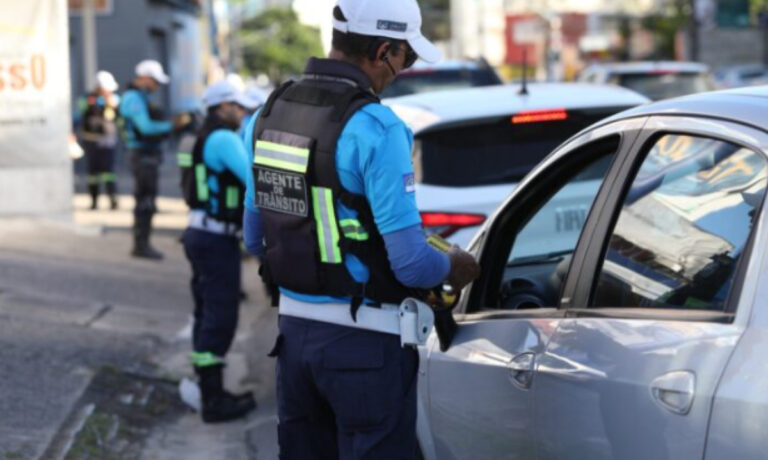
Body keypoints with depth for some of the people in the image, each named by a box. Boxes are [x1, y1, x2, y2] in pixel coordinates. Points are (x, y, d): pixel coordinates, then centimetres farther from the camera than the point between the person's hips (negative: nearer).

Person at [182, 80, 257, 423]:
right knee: (220, 319, -6)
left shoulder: (205, 138, 18)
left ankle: (208, 391, 22)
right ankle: (214, 401, -4)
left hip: (202, 235, 10)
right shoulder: (223, 138, -14)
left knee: (208, 315, 15)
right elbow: (254, 176, -23)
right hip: (216, 239, -10)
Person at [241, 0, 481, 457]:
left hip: (295, 330, 7)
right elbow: (411, 262, -19)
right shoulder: (375, 128, -18)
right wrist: (454, 268, 2)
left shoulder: (271, 112, 6)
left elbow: (255, 239, 14)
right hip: (363, 340, -7)